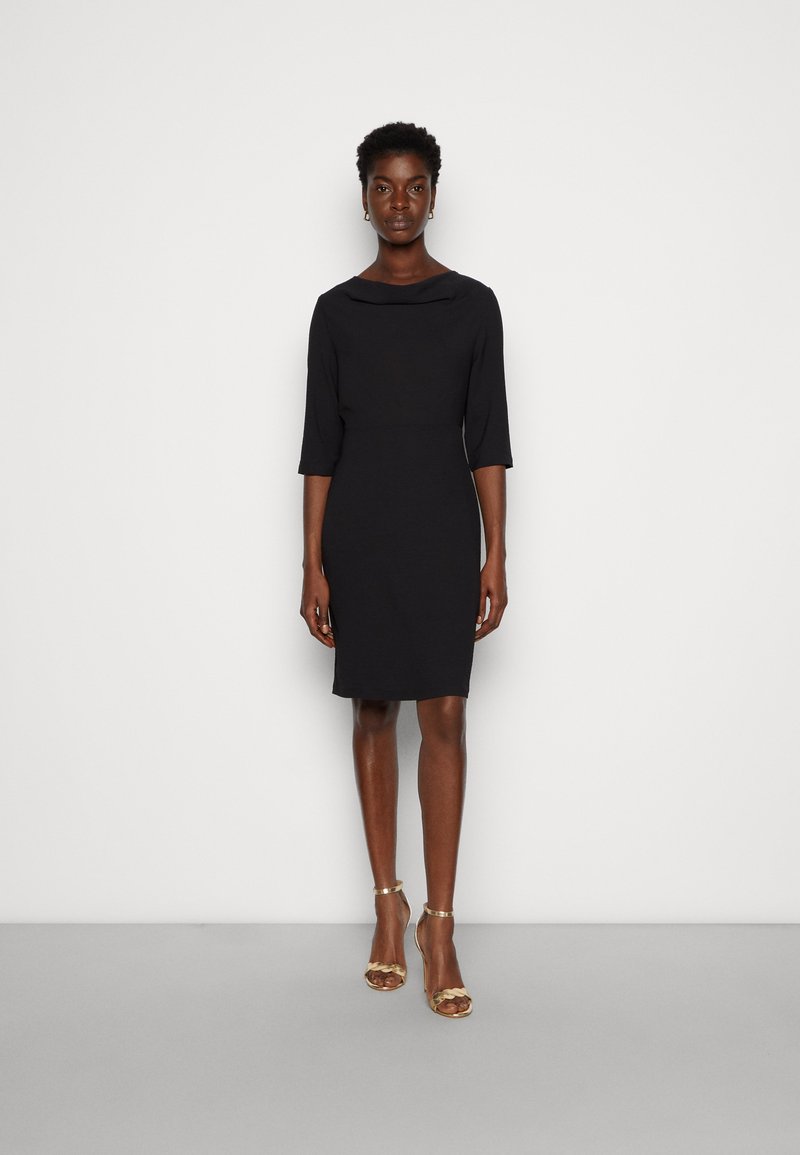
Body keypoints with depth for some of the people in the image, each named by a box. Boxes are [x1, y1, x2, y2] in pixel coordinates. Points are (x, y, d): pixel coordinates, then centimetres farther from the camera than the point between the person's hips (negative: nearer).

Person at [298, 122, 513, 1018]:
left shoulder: (472, 305, 4)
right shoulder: (336, 311, 5)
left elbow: (487, 437, 2)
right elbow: (319, 443, 3)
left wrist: (496, 555, -4)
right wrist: (313, 564, -2)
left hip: (443, 530, -1)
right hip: (359, 532, 1)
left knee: (445, 716, -5)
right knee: (374, 711, 8)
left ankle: (438, 926, 1)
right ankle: (389, 903, 20)